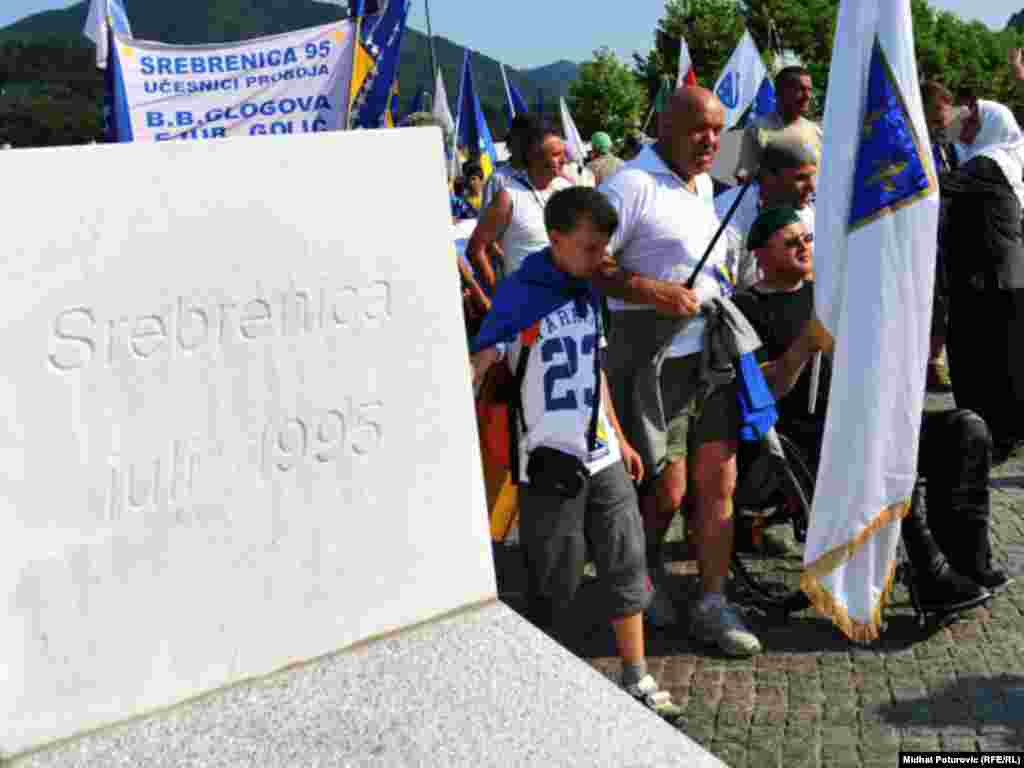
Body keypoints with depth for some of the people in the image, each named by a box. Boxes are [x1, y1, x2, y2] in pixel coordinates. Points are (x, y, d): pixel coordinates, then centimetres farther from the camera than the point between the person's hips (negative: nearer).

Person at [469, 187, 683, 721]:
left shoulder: (587, 292, 9)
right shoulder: (520, 296, -13)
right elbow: (476, 367, -19)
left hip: (602, 458, 7)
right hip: (550, 464, -6)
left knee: (626, 567, 11)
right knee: (554, 584, 5)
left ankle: (636, 681, 26)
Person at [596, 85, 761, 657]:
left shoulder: (703, 184, 16)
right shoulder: (633, 184, -11)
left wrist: (722, 295, 16)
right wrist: (653, 292, -23)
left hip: (712, 350, 8)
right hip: (654, 360, -7)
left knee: (719, 481, 5)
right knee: (668, 488, 0)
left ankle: (713, 605, 17)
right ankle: (647, 567, 30)